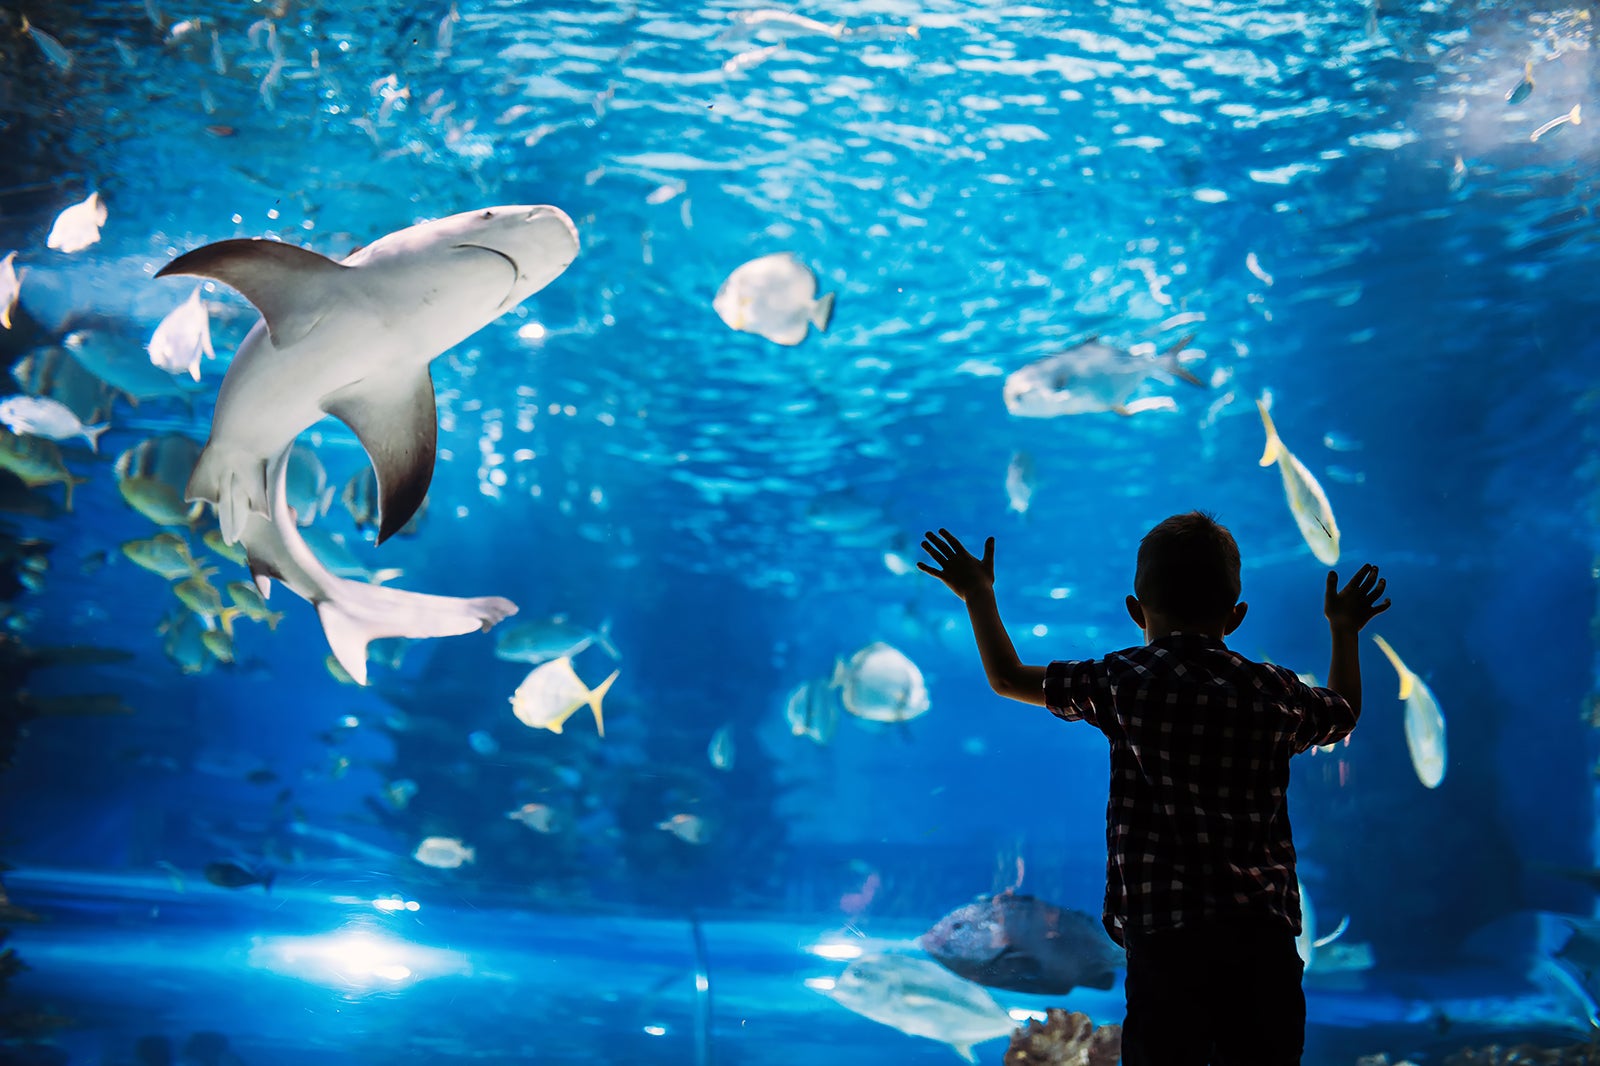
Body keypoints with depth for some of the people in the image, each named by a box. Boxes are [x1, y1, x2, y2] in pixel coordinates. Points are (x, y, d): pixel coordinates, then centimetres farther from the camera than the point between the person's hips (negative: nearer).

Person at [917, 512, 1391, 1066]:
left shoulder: (1123, 682, 0)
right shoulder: (1276, 692, 7)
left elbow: (1007, 677, 13)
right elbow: (1344, 711, 30)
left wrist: (978, 595, 28)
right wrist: (1344, 630, 47)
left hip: (1163, 936, -2)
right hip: (1264, 937, 2)